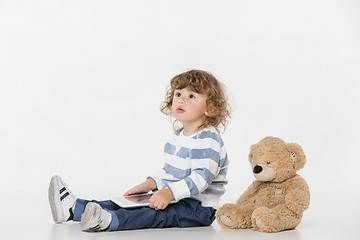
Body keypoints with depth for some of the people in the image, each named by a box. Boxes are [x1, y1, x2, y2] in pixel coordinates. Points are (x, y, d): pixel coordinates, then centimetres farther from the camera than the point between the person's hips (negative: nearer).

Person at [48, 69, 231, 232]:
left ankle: (108, 221, -57)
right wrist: (150, 183, 5)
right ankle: (74, 207, -15)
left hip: (199, 208, -9)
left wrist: (170, 193, -36)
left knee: (159, 213, -33)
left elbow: (201, 177, -27)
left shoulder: (208, 140, -16)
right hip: (175, 199, 9)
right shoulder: (176, 137, 16)